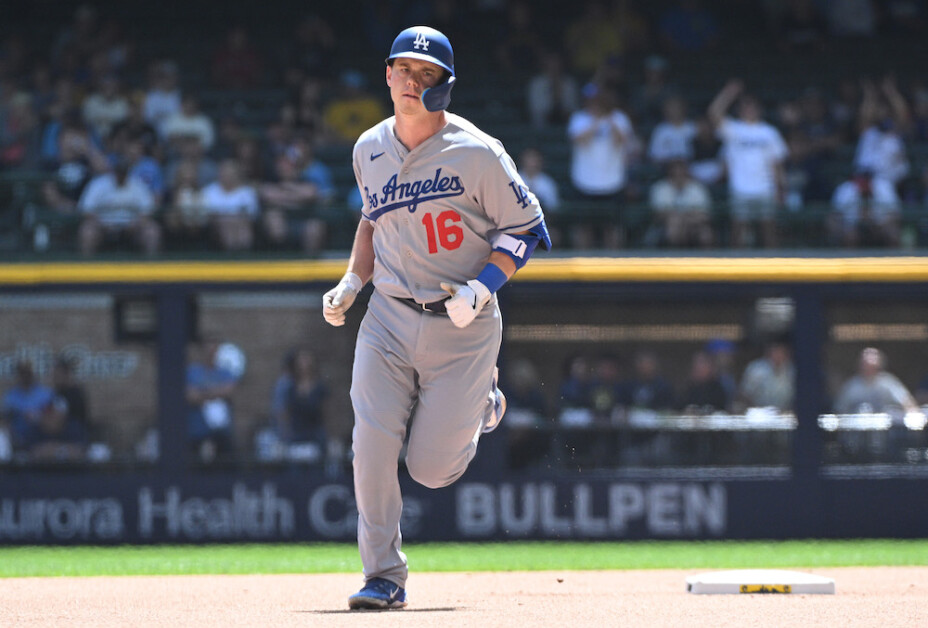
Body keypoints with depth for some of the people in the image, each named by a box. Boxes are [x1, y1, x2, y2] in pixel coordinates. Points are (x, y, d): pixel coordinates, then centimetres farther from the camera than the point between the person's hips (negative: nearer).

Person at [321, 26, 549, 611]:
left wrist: (483, 287, -20)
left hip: (463, 326, -3)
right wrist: (351, 283, 9)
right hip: (389, 319, 4)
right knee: (373, 446, -13)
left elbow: (526, 228, -6)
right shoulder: (370, 150, 5)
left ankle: (479, 405, 33)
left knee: (432, 469, -1)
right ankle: (385, 577, -1)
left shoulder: (477, 154, -12)